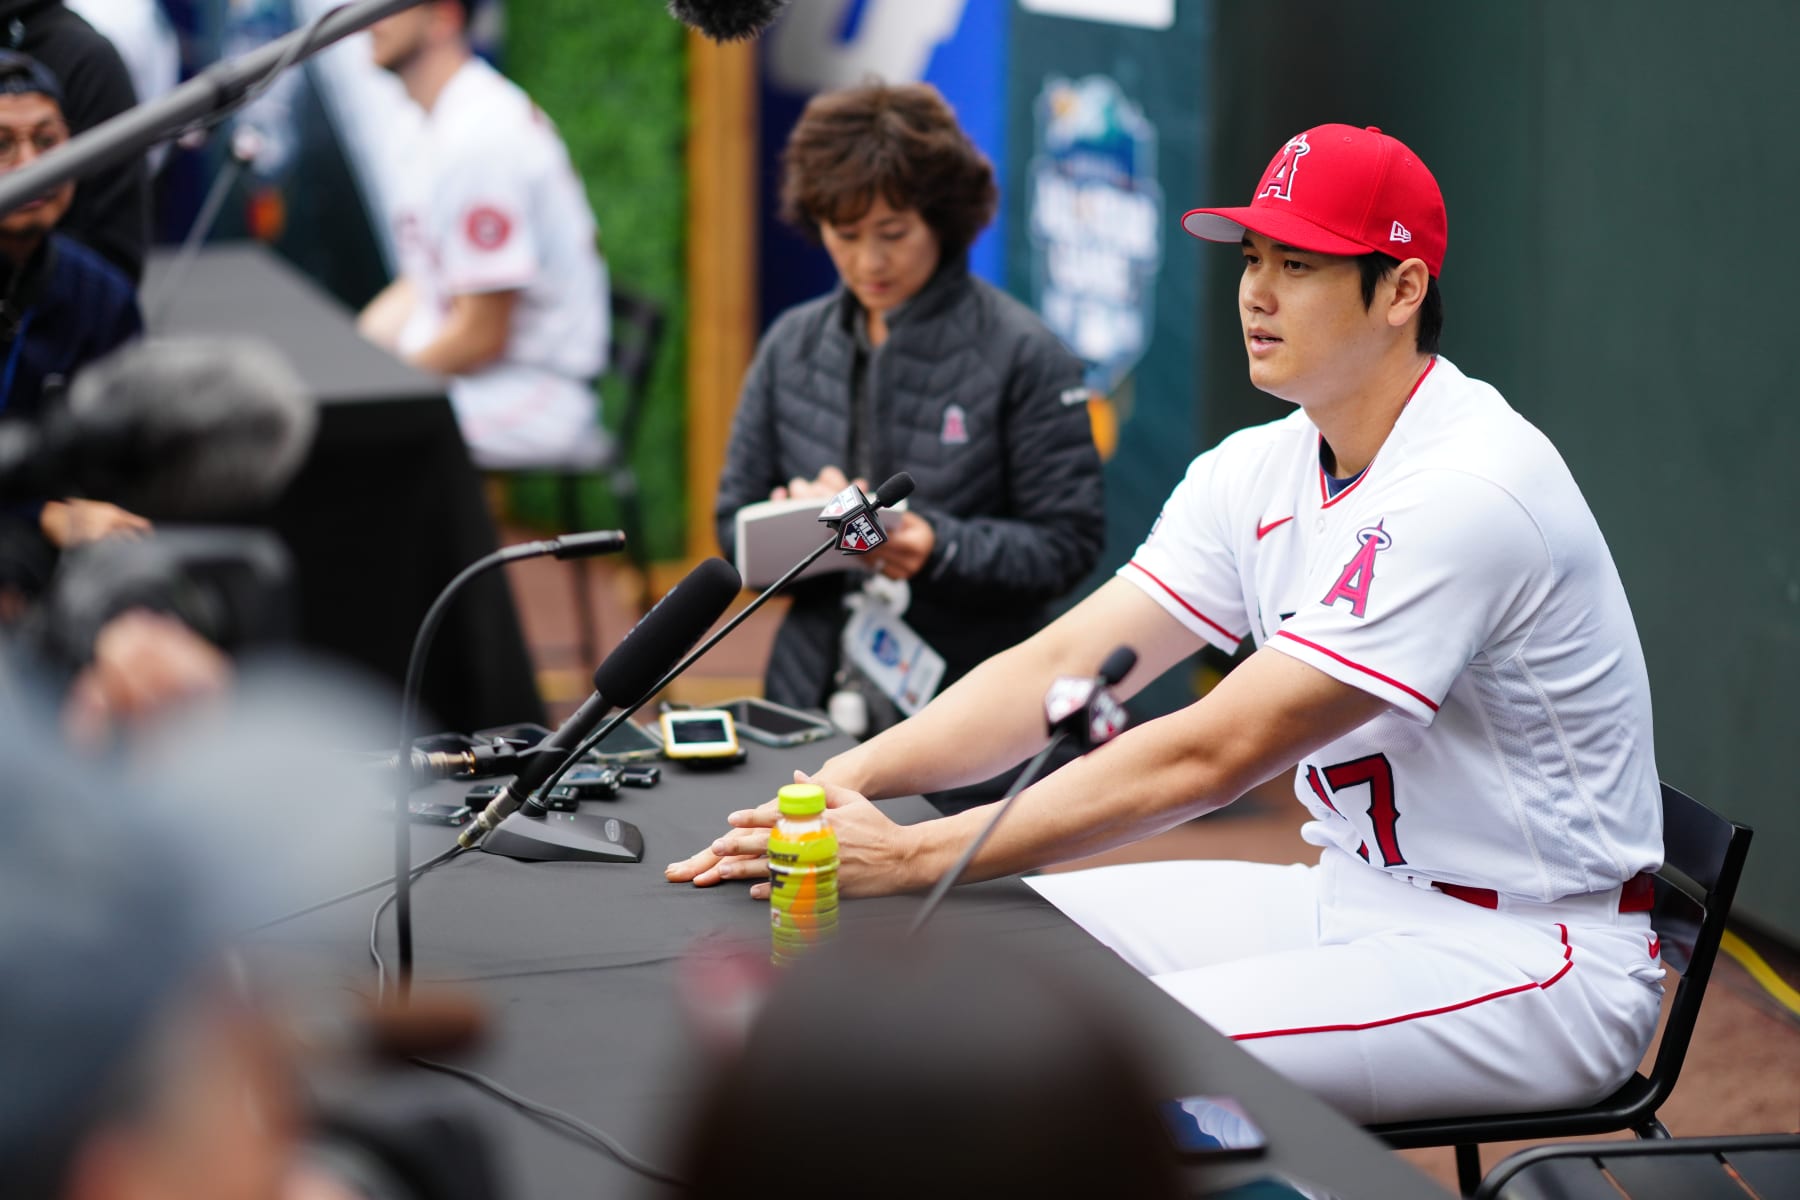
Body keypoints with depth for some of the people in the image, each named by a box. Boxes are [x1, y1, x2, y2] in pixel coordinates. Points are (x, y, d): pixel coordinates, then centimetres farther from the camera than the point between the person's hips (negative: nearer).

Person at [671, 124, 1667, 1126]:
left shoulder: (1470, 489, -24)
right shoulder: (1259, 472, 6)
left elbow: (1211, 754, -27)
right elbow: (1064, 665, 0)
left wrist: (913, 856, -27)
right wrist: (854, 776, -17)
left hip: (1532, 955, -8)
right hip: (1356, 896, 9)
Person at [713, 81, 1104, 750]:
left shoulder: (1022, 355, -1)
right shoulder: (792, 345, 13)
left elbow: (1068, 544, -3)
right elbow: (735, 526, 14)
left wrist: (939, 548, -18)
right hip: (813, 694, 3)